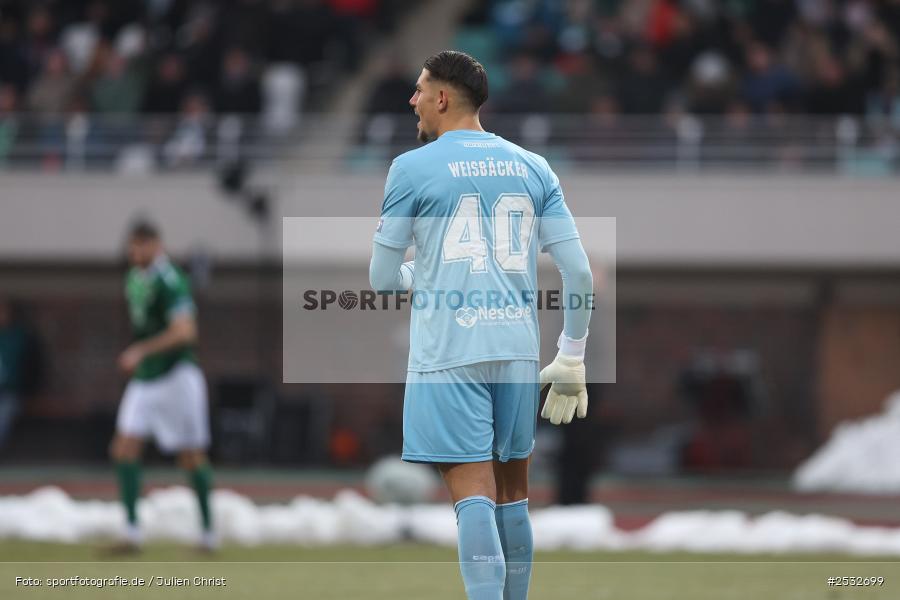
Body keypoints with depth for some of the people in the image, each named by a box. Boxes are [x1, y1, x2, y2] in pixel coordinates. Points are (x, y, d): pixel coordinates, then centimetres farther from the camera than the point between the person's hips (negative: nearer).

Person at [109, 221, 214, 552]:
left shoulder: (169, 281, -17)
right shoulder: (134, 279, 11)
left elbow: (184, 331, -28)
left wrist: (141, 350, -32)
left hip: (176, 375, -8)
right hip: (144, 377, 8)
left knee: (191, 457, -1)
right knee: (124, 447, -5)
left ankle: (208, 532, 10)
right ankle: (132, 531, -6)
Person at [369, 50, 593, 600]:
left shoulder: (413, 168, -2)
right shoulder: (533, 168, 10)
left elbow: (383, 279, 3)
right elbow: (580, 273, 6)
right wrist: (572, 359, 15)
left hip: (448, 351, -4)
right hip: (517, 349, 4)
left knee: (473, 494, -10)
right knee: (512, 494, 15)